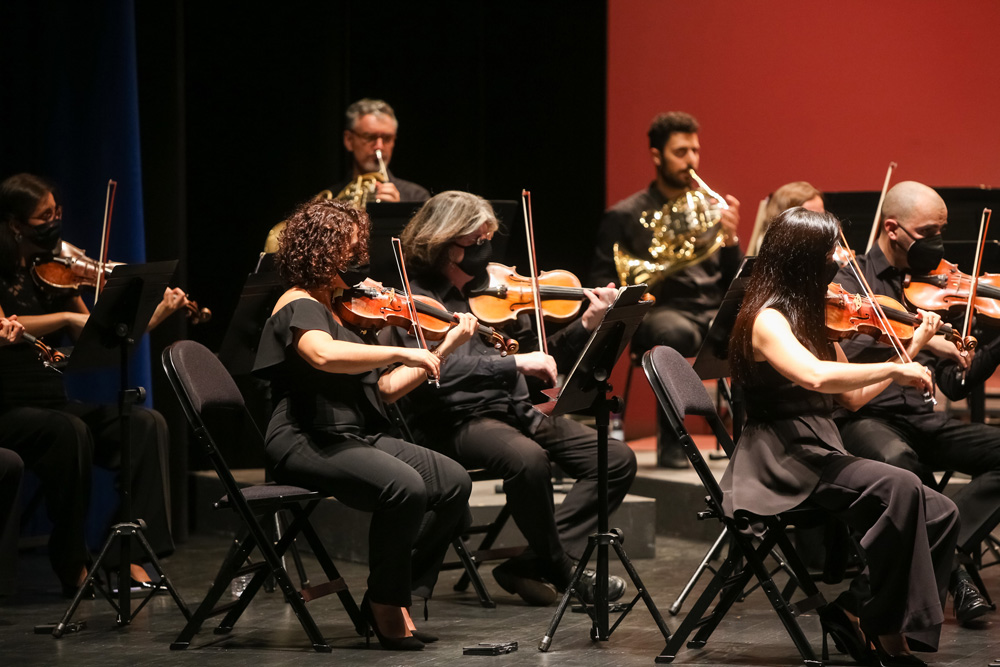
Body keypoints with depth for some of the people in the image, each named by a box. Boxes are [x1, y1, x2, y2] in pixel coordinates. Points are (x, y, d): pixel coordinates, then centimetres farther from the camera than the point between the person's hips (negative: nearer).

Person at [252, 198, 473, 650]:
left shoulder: (346, 309, 20)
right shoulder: (299, 307, -7)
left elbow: (384, 389, 18)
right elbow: (323, 354, -32)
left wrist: (445, 349, 13)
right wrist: (400, 352, -28)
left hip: (357, 438, 9)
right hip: (306, 443, -9)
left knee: (453, 482, -10)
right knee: (404, 486, -32)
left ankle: (391, 597, -2)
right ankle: (387, 608, -13)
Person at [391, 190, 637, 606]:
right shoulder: (418, 300, -5)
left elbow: (545, 361, 16)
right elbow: (437, 368, -24)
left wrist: (587, 325, 0)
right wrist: (515, 363, -28)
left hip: (515, 413, 7)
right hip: (458, 423, -7)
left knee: (617, 459, -8)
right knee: (529, 459, -37)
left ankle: (535, 564, -9)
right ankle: (562, 570, -14)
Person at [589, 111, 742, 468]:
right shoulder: (625, 216, 9)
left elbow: (732, 285, 14)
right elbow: (601, 283, 5)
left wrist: (730, 239, -4)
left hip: (714, 312, 3)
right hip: (660, 311, -3)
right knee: (677, 333, -41)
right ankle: (670, 441, -27)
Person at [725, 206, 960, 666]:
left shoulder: (814, 318, 16)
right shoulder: (767, 320, -11)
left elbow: (853, 398, 22)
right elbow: (816, 376, -31)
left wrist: (912, 350, 19)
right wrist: (895, 369, -24)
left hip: (822, 459, 9)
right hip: (784, 465, -9)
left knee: (940, 515, -7)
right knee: (898, 487, -30)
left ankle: (850, 610, -4)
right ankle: (883, 627, -18)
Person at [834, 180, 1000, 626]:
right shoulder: (849, 280, 2)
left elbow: (954, 385, 14)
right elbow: (840, 349, -19)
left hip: (921, 421, 6)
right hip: (865, 418, -6)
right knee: (898, 460, -38)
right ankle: (950, 568, -20)